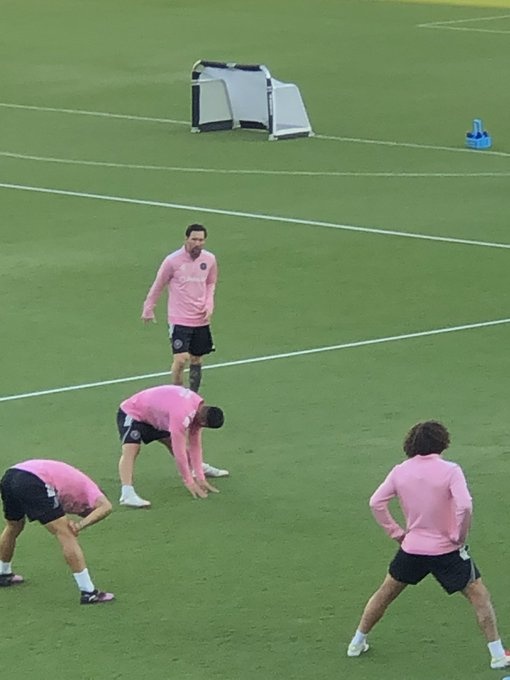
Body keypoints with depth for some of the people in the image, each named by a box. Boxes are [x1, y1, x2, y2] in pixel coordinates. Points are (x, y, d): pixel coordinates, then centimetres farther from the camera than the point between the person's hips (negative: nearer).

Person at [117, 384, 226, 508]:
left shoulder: (199, 405, -10)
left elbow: (195, 445, -3)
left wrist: (200, 478, -4)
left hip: (153, 416, 9)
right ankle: (127, 494, -49)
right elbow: (179, 451, -32)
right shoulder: (181, 414, -38)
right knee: (131, 449, -31)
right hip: (131, 414, -9)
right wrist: (189, 482, -23)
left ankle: (201, 469, 45)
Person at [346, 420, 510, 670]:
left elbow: (376, 503, 0)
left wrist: (395, 532, 7)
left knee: (385, 593, 23)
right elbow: (464, 506, -27)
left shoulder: (400, 471, -2)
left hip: (412, 547, 4)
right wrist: (460, 536, -12)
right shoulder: (450, 471, -16)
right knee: (480, 596, 7)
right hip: (447, 551, -4)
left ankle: (358, 642, 31)